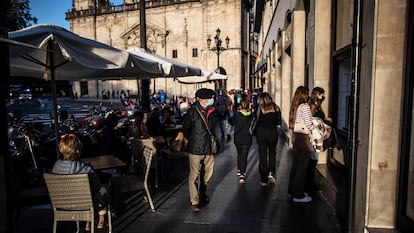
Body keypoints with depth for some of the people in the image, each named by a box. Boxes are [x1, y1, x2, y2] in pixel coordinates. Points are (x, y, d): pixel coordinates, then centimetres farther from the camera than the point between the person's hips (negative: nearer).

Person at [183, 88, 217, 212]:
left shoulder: (212, 111, 4)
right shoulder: (193, 111, -10)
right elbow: (185, 129, 0)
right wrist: (192, 140, 3)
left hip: (209, 148, 5)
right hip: (195, 149, -5)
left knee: (207, 173, 17)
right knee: (194, 175, -1)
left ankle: (202, 194, 40)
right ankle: (195, 202, 10)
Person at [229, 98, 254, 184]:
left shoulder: (237, 114, -14)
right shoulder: (251, 115, -10)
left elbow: (231, 122, 2)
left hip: (238, 139, 1)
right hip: (247, 139, -1)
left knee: (239, 154, 22)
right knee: (244, 156, 3)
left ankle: (239, 170, 38)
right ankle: (242, 175, -4)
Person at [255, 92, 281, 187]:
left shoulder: (259, 108, -7)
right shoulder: (276, 107, -1)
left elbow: (255, 121, -7)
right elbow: (278, 122, 2)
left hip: (261, 132, -1)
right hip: (273, 132, 1)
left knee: (262, 155, 8)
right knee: (272, 152, 22)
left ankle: (264, 180, 12)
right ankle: (271, 172, 7)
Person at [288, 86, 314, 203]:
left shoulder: (294, 106, 9)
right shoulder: (305, 106, -14)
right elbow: (309, 126, -17)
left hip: (295, 137, 8)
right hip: (304, 138, -8)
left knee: (296, 164, 17)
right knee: (302, 167, 0)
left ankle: (293, 190, 29)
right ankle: (298, 195, 8)